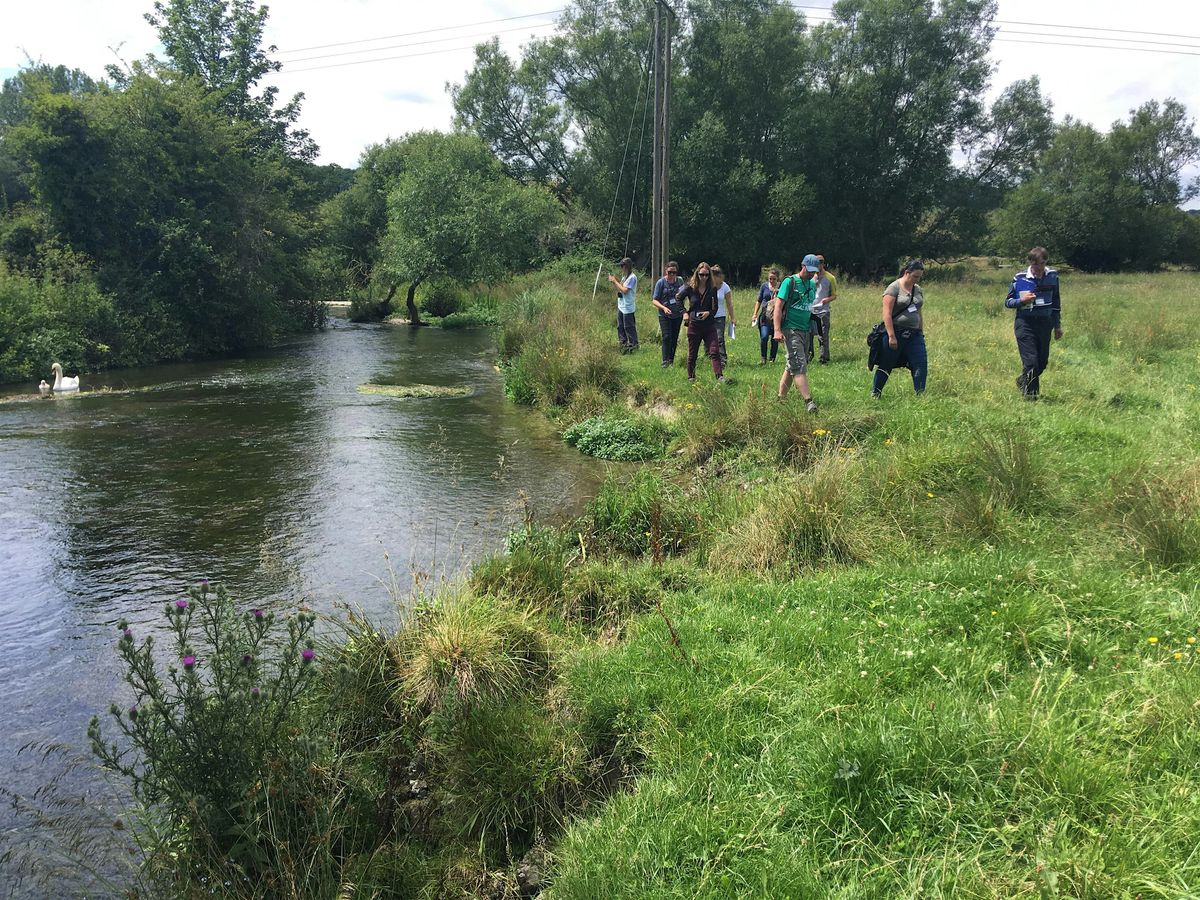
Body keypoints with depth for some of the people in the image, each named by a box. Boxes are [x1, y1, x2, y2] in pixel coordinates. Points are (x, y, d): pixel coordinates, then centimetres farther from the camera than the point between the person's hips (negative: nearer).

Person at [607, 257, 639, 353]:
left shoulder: (632, 277, -15)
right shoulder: (624, 276, 15)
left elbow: (625, 290, -21)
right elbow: (619, 289, 18)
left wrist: (615, 281, -14)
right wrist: (613, 282, 4)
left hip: (628, 307, -10)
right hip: (621, 306, 10)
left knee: (629, 326, -4)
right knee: (620, 326, 15)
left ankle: (632, 344, 3)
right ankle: (623, 343, 24)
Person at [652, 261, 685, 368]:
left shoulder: (680, 281, 4)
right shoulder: (661, 282, -7)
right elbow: (654, 300, -7)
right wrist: (663, 308, -24)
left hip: (677, 314, 4)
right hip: (664, 315, -4)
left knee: (674, 338, 9)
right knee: (667, 337, -13)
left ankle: (671, 360, 20)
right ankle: (665, 361, -10)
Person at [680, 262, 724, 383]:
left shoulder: (712, 289, 1)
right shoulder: (690, 288, -2)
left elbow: (715, 308, 5)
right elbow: (678, 299, 11)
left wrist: (708, 313, -16)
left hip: (709, 325, 0)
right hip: (694, 325, 0)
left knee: (714, 352, -12)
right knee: (692, 354, 10)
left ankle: (720, 376, -15)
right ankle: (691, 378, 23)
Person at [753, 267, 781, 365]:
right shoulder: (764, 286, 6)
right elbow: (759, 301, 13)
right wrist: (755, 314, 8)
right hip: (765, 315, 0)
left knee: (775, 339, 4)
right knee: (764, 336, -15)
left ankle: (772, 359, 15)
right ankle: (763, 358, -3)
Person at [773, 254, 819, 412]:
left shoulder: (812, 284, 15)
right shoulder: (790, 282, -6)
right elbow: (778, 305, -11)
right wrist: (777, 330, -19)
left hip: (805, 330, 8)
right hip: (790, 329, -8)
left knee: (792, 366, 12)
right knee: (799, 366, -14)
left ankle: (781, 397, 21)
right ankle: (809, 401, -20)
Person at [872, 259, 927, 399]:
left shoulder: (918, 290, 12)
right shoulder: (894, 288, -10)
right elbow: (887, 314, -15)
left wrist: (921, 334, 16)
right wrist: (891, 336, -19)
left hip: (914, 334, 6)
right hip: (896, 332, -6)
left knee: (921, 364, -4)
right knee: (886, 365, 4)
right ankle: (875, 393, 19)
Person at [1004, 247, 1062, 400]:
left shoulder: (1052, 276, 4)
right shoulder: (1019, 279, -6)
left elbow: (1056, 302, 15)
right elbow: (1007, 302, 3)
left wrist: (1058, 325, 15)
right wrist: (1021, 301, -18)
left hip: (1045, 323, 4)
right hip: (1025, 323, -4)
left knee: (1042, 362, 10)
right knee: (1031, 362, -10)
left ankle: (1023, 382, 36)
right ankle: (1030, 397, 1)